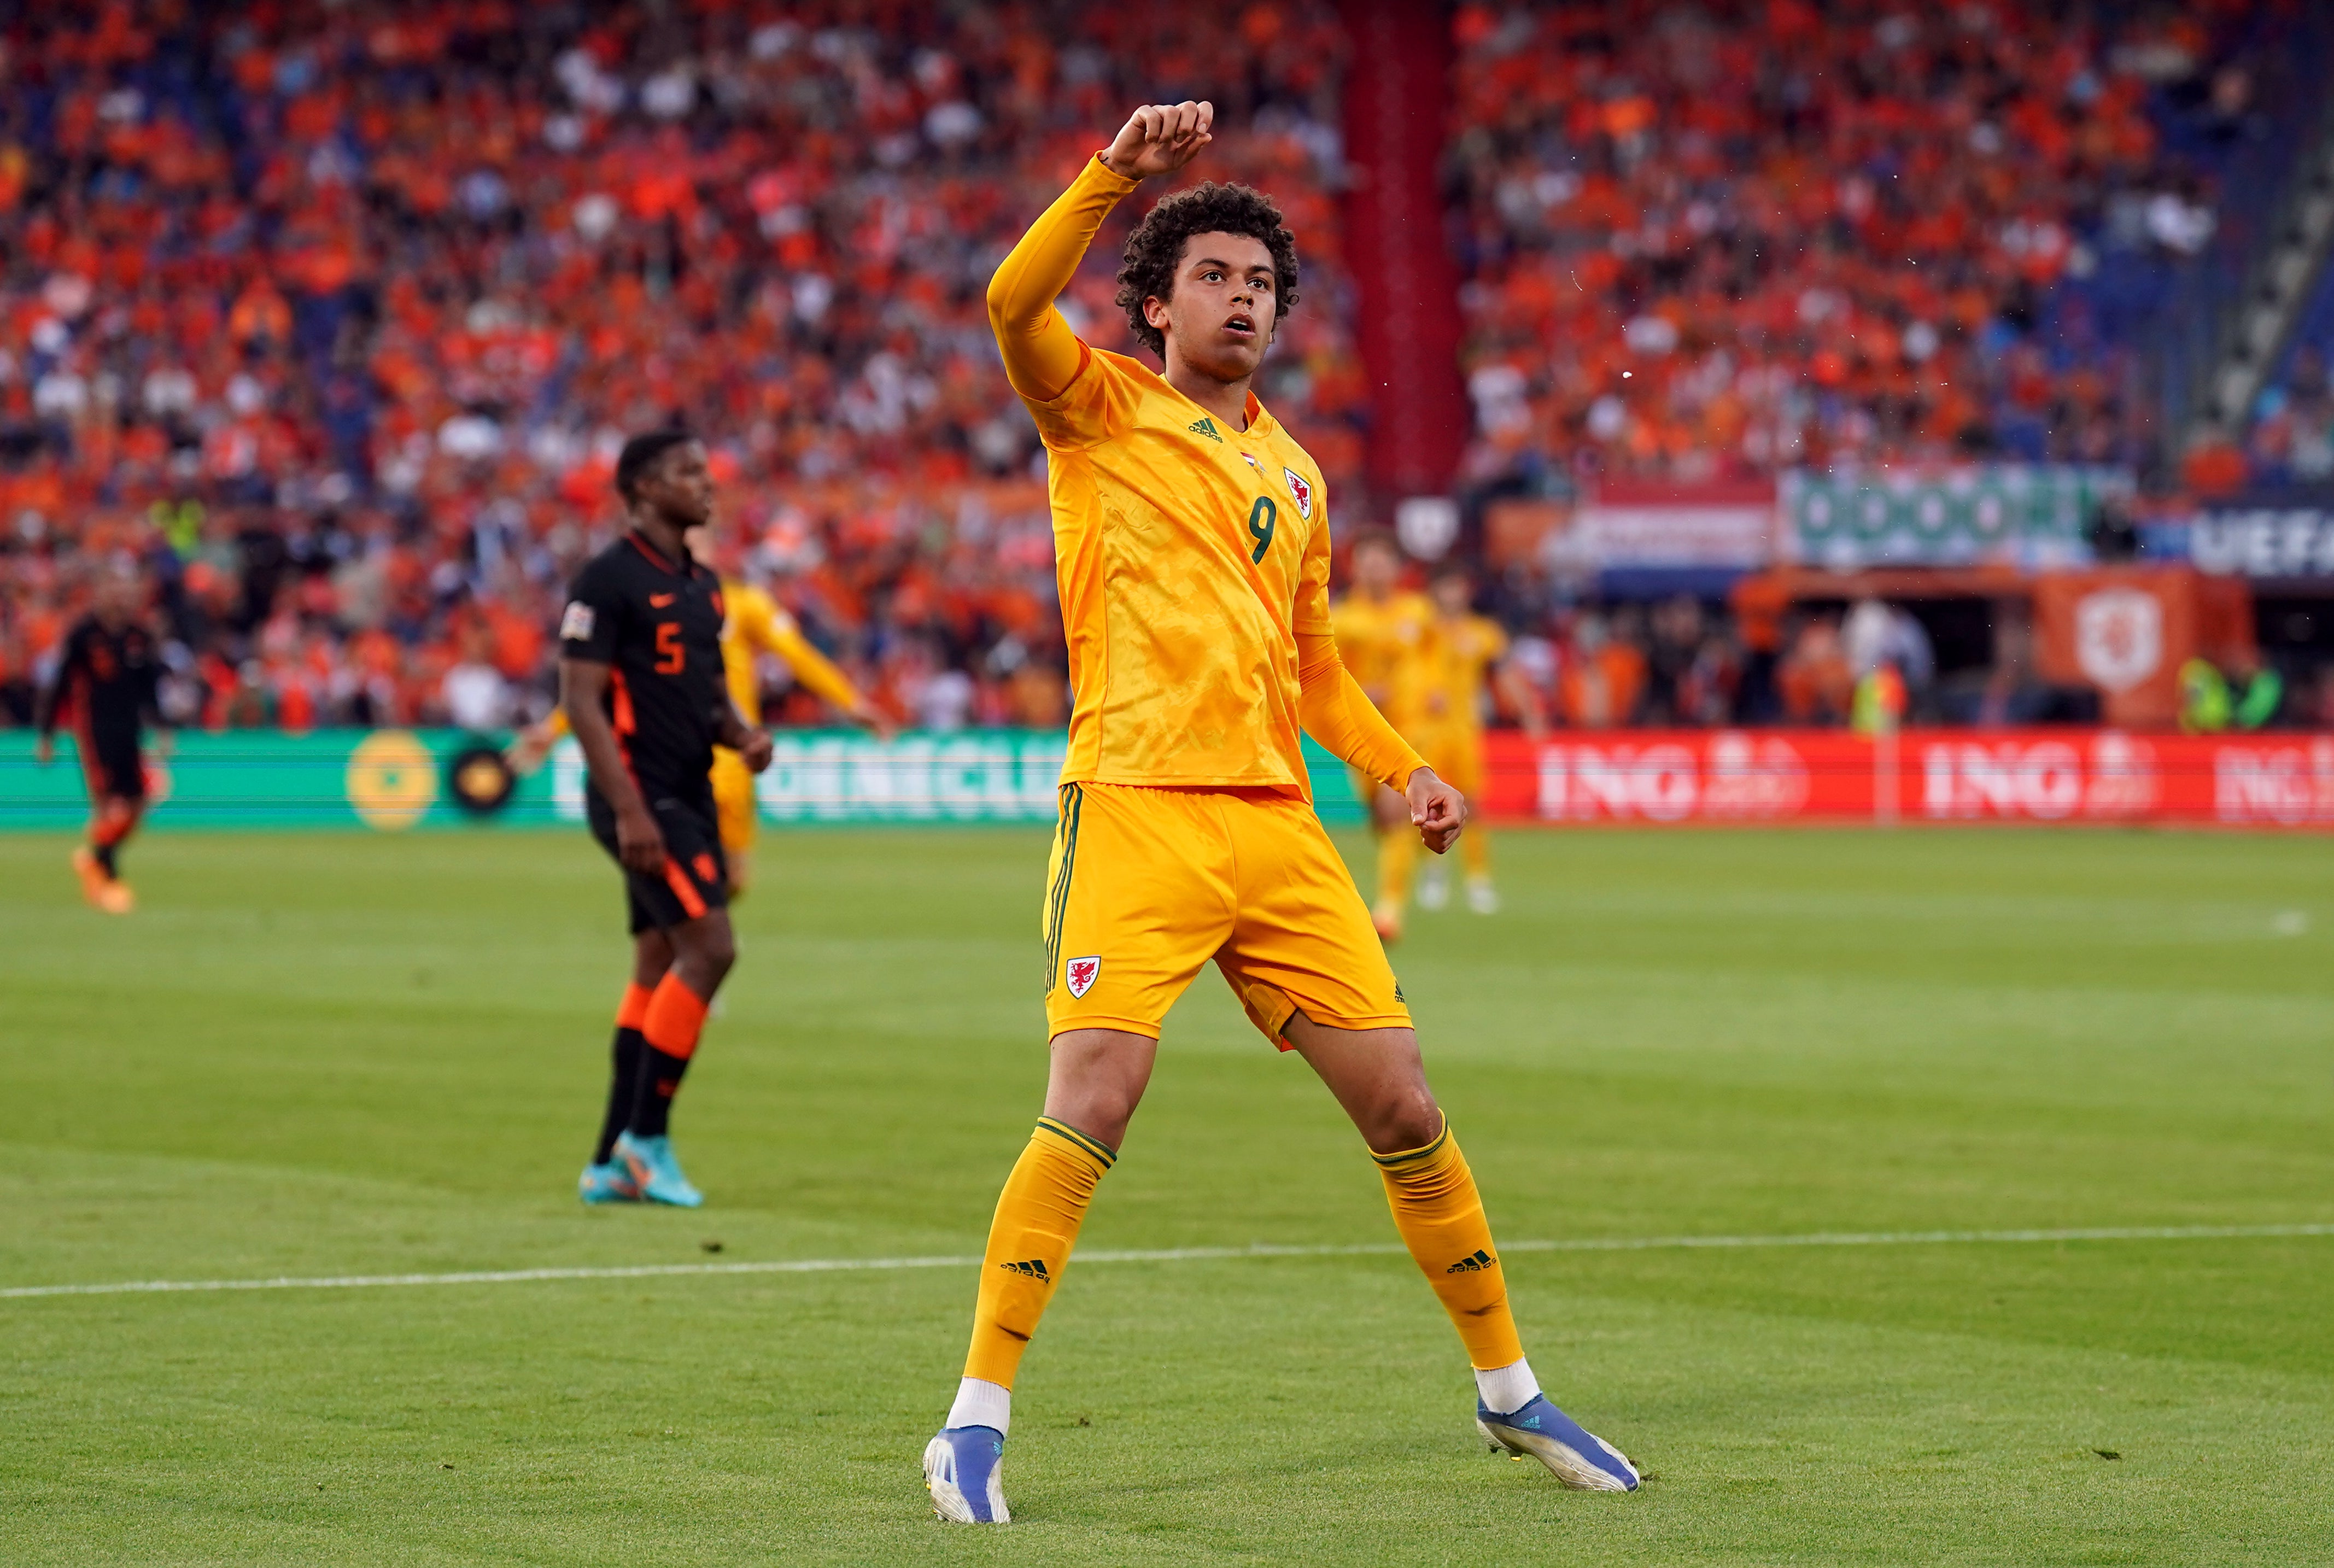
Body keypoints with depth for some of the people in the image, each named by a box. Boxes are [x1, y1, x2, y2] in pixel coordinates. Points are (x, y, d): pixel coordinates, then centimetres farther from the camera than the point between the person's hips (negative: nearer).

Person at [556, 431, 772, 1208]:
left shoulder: (701, 584, 15)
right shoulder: (608, 580, -11)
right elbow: (581, 699, -15)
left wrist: (744, 737, 1)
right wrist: (629, 810, -21)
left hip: (688, 798, 9)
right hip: (641, 799, -9)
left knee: (660, 967, 9)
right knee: (710, 947, -17)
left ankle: (612, 1164, 13)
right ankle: (647, 1138, -9)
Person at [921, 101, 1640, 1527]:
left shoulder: (1293, 473, 21)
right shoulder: (1102, 412, 5)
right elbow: (1013, 303, -16)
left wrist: (1403, 770, 13)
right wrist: (1117, 172, -24)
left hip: (1277, 824, 5)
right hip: (1139, 812, -5)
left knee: (1406, 1110, 6)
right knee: (1089, 1115, -16)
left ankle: (1510, 1392, 22)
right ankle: (976, 1425, -8)